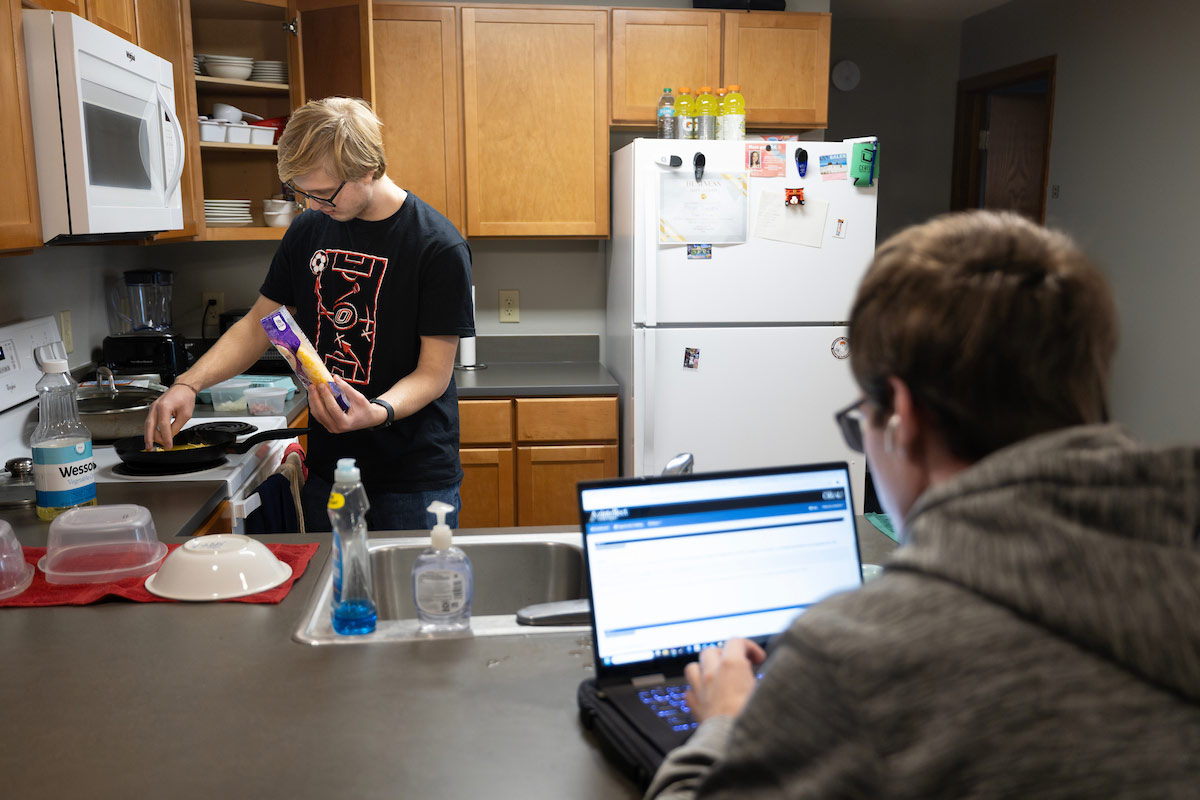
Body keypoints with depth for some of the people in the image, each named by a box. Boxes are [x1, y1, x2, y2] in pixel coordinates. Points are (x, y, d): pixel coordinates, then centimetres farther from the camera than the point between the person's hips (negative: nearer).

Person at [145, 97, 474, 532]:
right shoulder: (308, 230, 3)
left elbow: (434, 373, -14)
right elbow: (258, 324, 10)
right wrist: (187, 384, -4)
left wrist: (376, 412, -32)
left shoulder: (438, 247, -15)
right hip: (327, 469, 5)